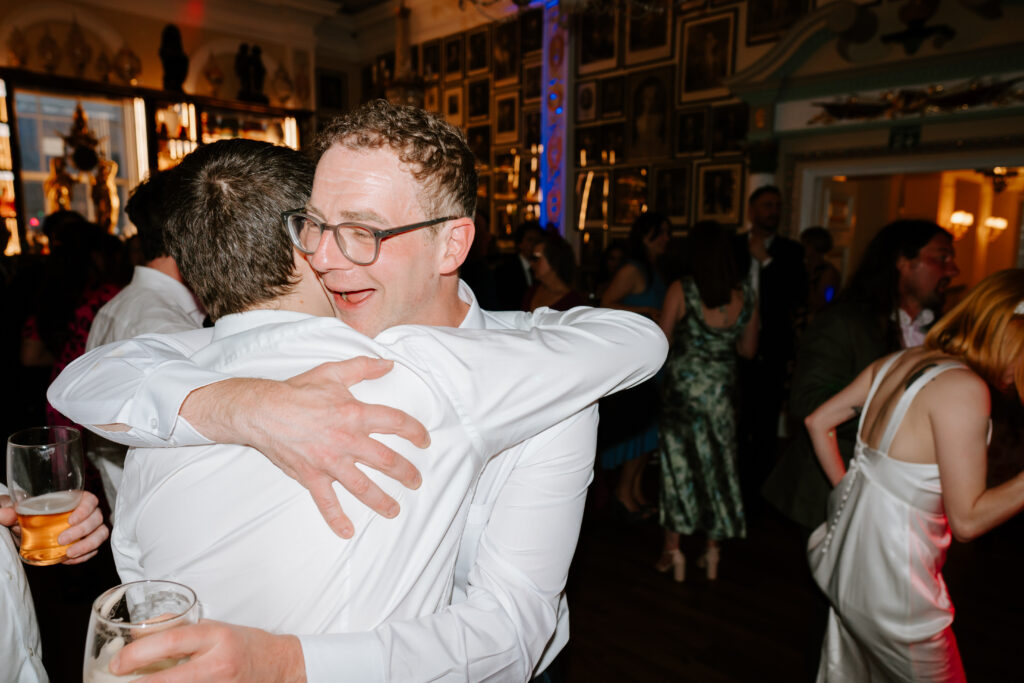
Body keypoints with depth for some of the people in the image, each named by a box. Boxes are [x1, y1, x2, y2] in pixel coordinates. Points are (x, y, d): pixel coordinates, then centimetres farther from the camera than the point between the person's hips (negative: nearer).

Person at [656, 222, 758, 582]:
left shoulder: (681, 291, -13)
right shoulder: (746, 295, -3)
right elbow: (748, 349, 6)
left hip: (683, 387, -3)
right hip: (722, 391, 3)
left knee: (678, 464, 9)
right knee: (718, 464, 15)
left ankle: (672, 549, 18)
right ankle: (712, 550, 25)